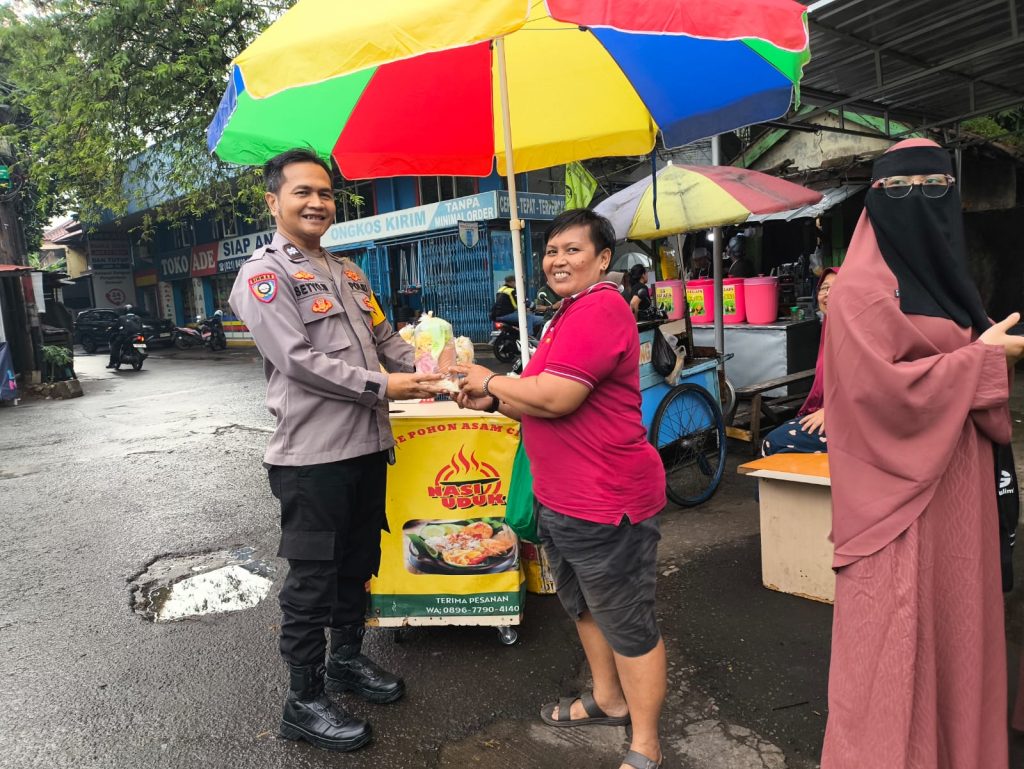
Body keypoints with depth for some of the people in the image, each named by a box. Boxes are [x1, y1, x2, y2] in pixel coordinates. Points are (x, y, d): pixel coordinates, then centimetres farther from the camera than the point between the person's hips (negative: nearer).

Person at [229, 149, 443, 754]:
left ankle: (348, 658, 40)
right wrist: (382, 386, -19)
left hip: (366, 446, 8)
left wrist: (424, 374, 0)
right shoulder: (264, 275, -8)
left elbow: (386, 338, 17)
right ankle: (305, 703, 20)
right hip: (312, 455, -7)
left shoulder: (348, 272, 17)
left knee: (357, 565, 20)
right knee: (311, 581, 4)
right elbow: (299, 359, -18)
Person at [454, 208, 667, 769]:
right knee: (583, 606, 24)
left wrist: (491, 380, -10)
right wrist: (493, 402, 4)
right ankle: (609, 701, 44)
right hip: (562, 499, 11)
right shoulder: (569, 314, 16)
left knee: (628, 625, 4)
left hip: (606, 502, -11)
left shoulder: (600, 309, -18)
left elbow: (554, 398, -26)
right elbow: (542, 405, 20)